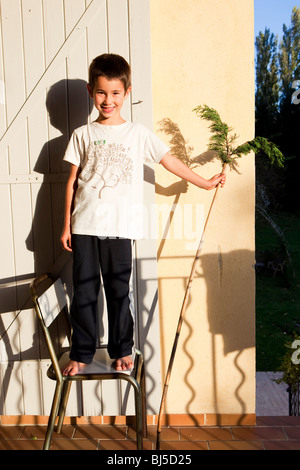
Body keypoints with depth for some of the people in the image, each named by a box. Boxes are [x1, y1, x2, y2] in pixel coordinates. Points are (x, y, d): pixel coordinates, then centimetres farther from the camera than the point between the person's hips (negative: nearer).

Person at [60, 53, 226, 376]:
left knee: (119, 291, 6)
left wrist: (204, 183, 13)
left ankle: (122, 350, 26)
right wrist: (66, 225, 6)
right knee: (84, 291, 7)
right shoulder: (82, 135, 8)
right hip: (85, 225, 1)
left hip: (120, 227, -1)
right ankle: (81, 353, 23)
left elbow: (169, 160, 11)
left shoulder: (138, 134, 6)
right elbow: (72, 180, 8)